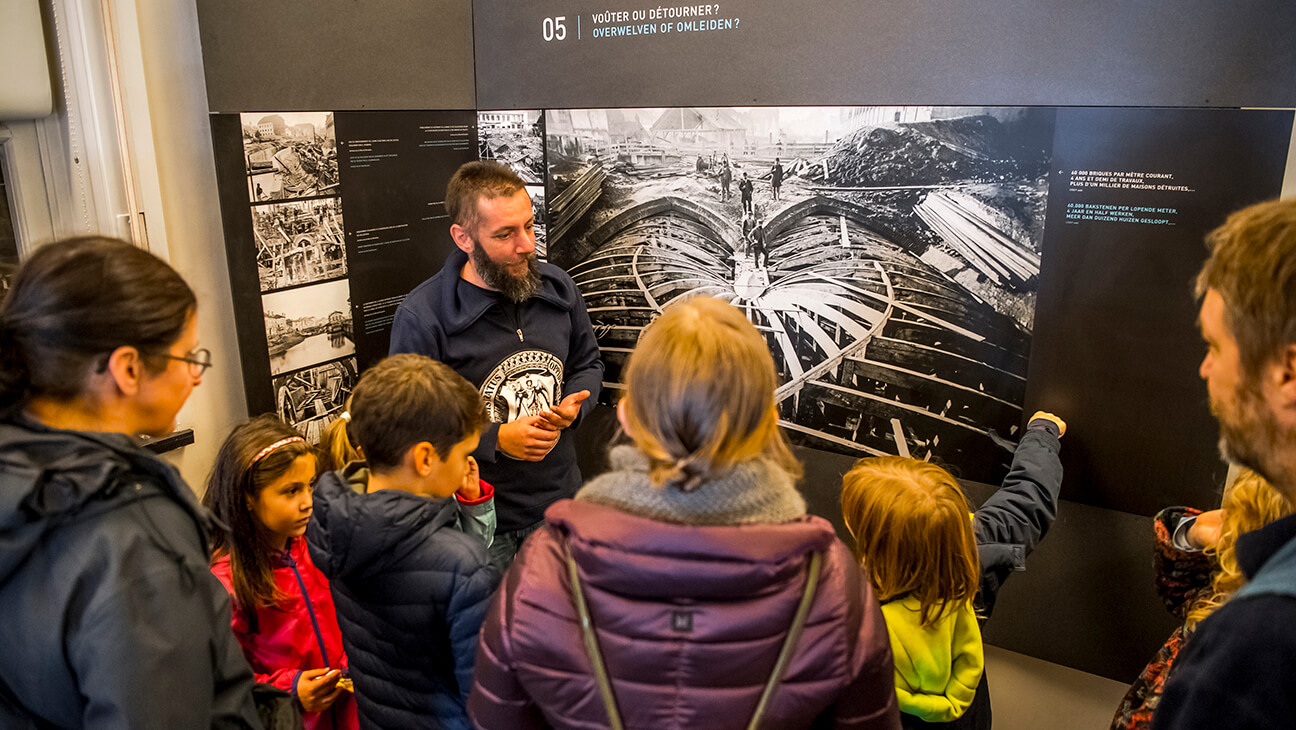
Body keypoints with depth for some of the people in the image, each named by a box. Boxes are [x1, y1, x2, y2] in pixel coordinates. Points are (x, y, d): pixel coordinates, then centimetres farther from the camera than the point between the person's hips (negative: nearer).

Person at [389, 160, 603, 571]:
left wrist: (574, 405, -8)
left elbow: (588, 364, 13)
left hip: (561, 501, 5)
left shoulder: (556, 286, -1)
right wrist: (497, 440, -23)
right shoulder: (422, 316, -18)